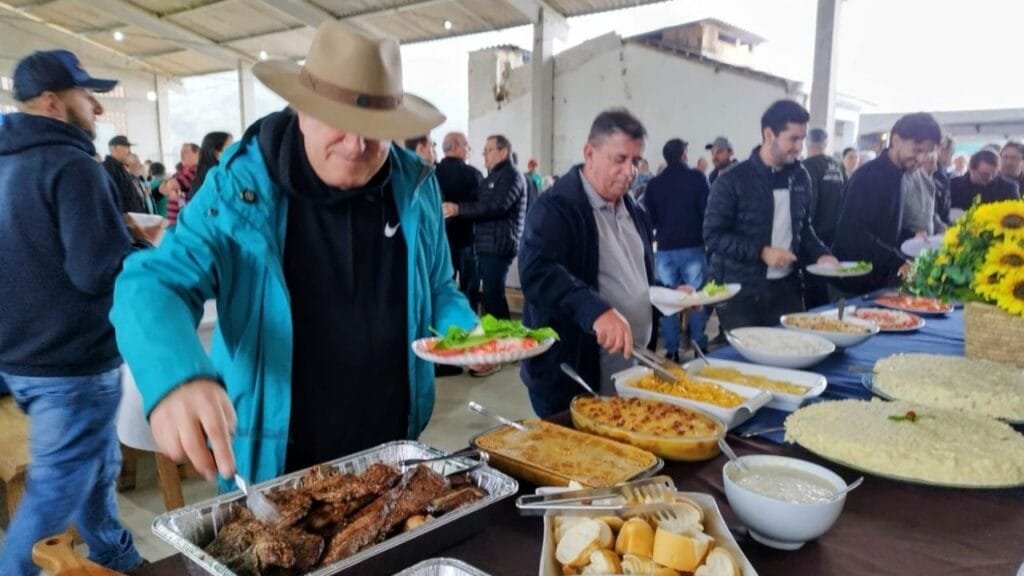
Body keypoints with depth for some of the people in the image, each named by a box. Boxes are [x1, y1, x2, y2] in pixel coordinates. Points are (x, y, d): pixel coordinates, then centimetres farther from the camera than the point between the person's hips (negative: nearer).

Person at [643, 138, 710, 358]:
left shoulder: (654, 183, 2)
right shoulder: (697, 177, -4)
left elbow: (649, 218, 7)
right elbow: (707, 210, -4)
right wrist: (704, 236, 11)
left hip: (665, 249, 2)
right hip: (692, 247, -2)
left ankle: (672, 350, 8)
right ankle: (699, 347, 8)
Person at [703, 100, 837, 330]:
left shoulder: (800, 177, 7)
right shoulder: (732, 181, -10)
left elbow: (804, 227, 18)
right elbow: (713, 235, -12)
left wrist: (820, 254, 0)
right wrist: (761, 252, -20)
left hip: (787, 289, 5)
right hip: (741, 293, -5)